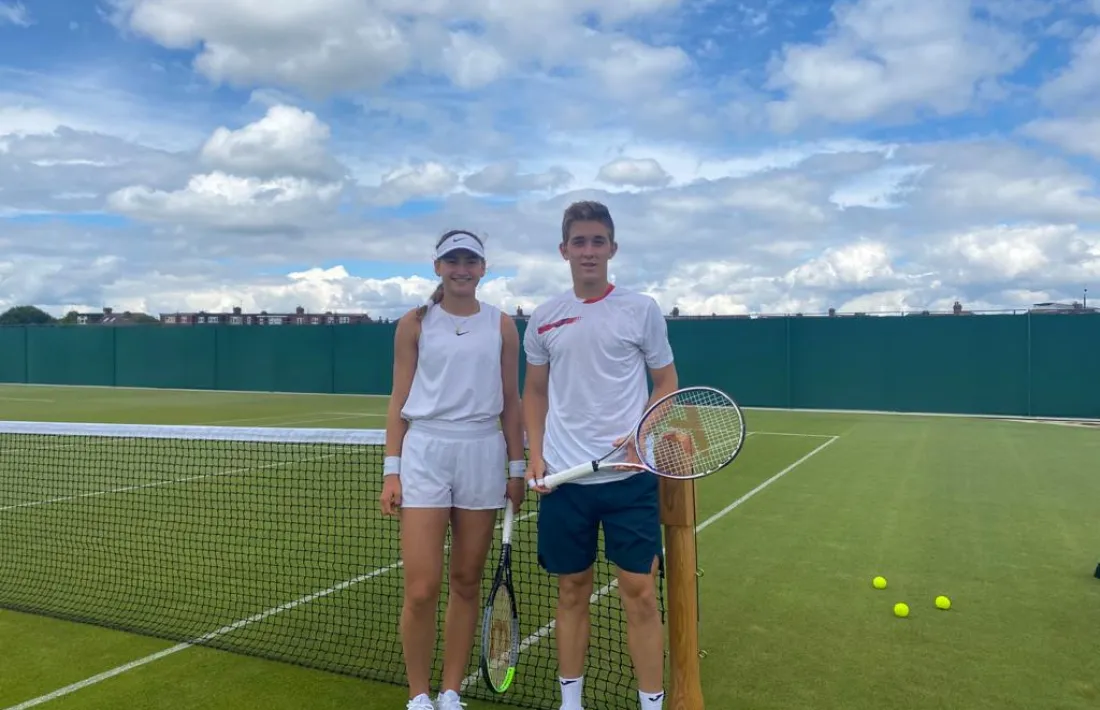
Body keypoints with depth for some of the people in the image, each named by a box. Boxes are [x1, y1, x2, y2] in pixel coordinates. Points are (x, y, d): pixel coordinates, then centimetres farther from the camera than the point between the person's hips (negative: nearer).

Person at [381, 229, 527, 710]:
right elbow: (399, 400, 4)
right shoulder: (414, 324, 4)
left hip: (482, 454, 2)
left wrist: (517, 468, 6)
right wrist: (391, 470, -2)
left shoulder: (502, 326, 7)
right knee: (421, 589, -4)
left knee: (467, 582, 9)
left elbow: (510, 403, 9)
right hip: (424, 453, -1)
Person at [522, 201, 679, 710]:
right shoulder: (544, 319, 7)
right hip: (562, 477, 2)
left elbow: (667, 383, 5)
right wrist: (534, 453, 2)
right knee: (572, 591, 12)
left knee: (640, 592, 1)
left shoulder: (641, 309, 0)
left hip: (629, 474, -2)